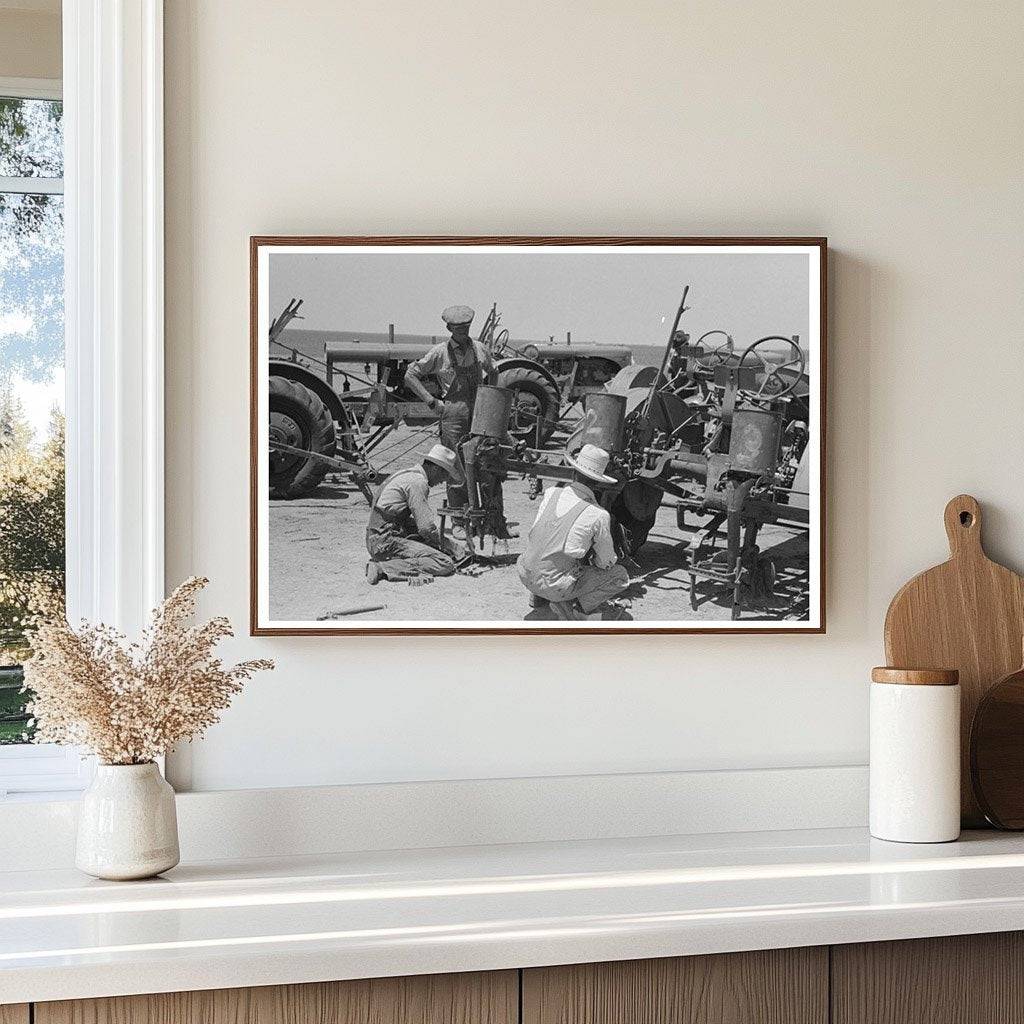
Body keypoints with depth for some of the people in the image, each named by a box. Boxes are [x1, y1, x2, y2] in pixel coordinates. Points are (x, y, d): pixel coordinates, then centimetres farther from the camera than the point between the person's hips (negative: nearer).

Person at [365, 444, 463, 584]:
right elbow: (426, 527, -16)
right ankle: (383, 568, -20)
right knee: (445, 564, -18)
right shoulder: (418, 482, -12)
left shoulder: (406, 474, 20)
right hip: (387, 542, -10)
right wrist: (444, 543, 3)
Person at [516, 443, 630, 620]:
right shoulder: (599, 516, -15)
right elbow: (606, 562, -2)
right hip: (556, 585, -6)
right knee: (621, 575, 10)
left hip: (525, 575, 6)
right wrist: (592, 558, 23)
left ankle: (537, 595, 21)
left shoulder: (551, 493, -1)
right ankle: (570, 605, -5)